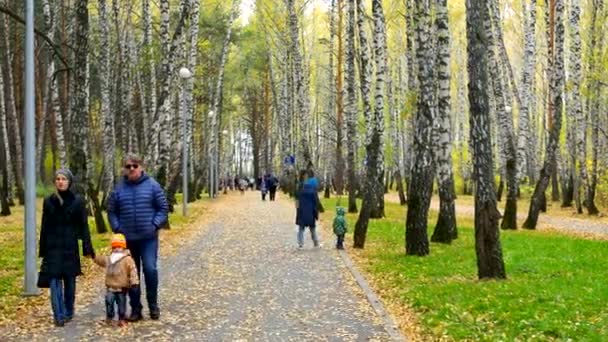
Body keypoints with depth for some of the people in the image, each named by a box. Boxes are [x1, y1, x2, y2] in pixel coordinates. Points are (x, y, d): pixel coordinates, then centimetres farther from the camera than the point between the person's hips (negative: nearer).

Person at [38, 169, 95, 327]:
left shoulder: (78, 202, -1)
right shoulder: (48, 201, 4)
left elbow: (84, 226, -2)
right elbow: (44, 227, 7)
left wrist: (87, 247, -7)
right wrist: (42, 249, 6)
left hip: (70, 247, -1)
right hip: (53, 247, 1)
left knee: (70, 280, 8)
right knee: (54, 280, -8)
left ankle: (68, 312, 21)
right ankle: (59, 315, -8)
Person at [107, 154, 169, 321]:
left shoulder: (152, 185, -1)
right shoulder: (119, 188, 4)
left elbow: (163, 208, 2)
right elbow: (111, 211, 11)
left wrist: (155, 225, -8)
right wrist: (117, 228, -1)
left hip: (148, 238, -2)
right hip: (127, 239, 2)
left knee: (150, 269, -12)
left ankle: (153, 306, 6)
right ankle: (135, 309, 17)